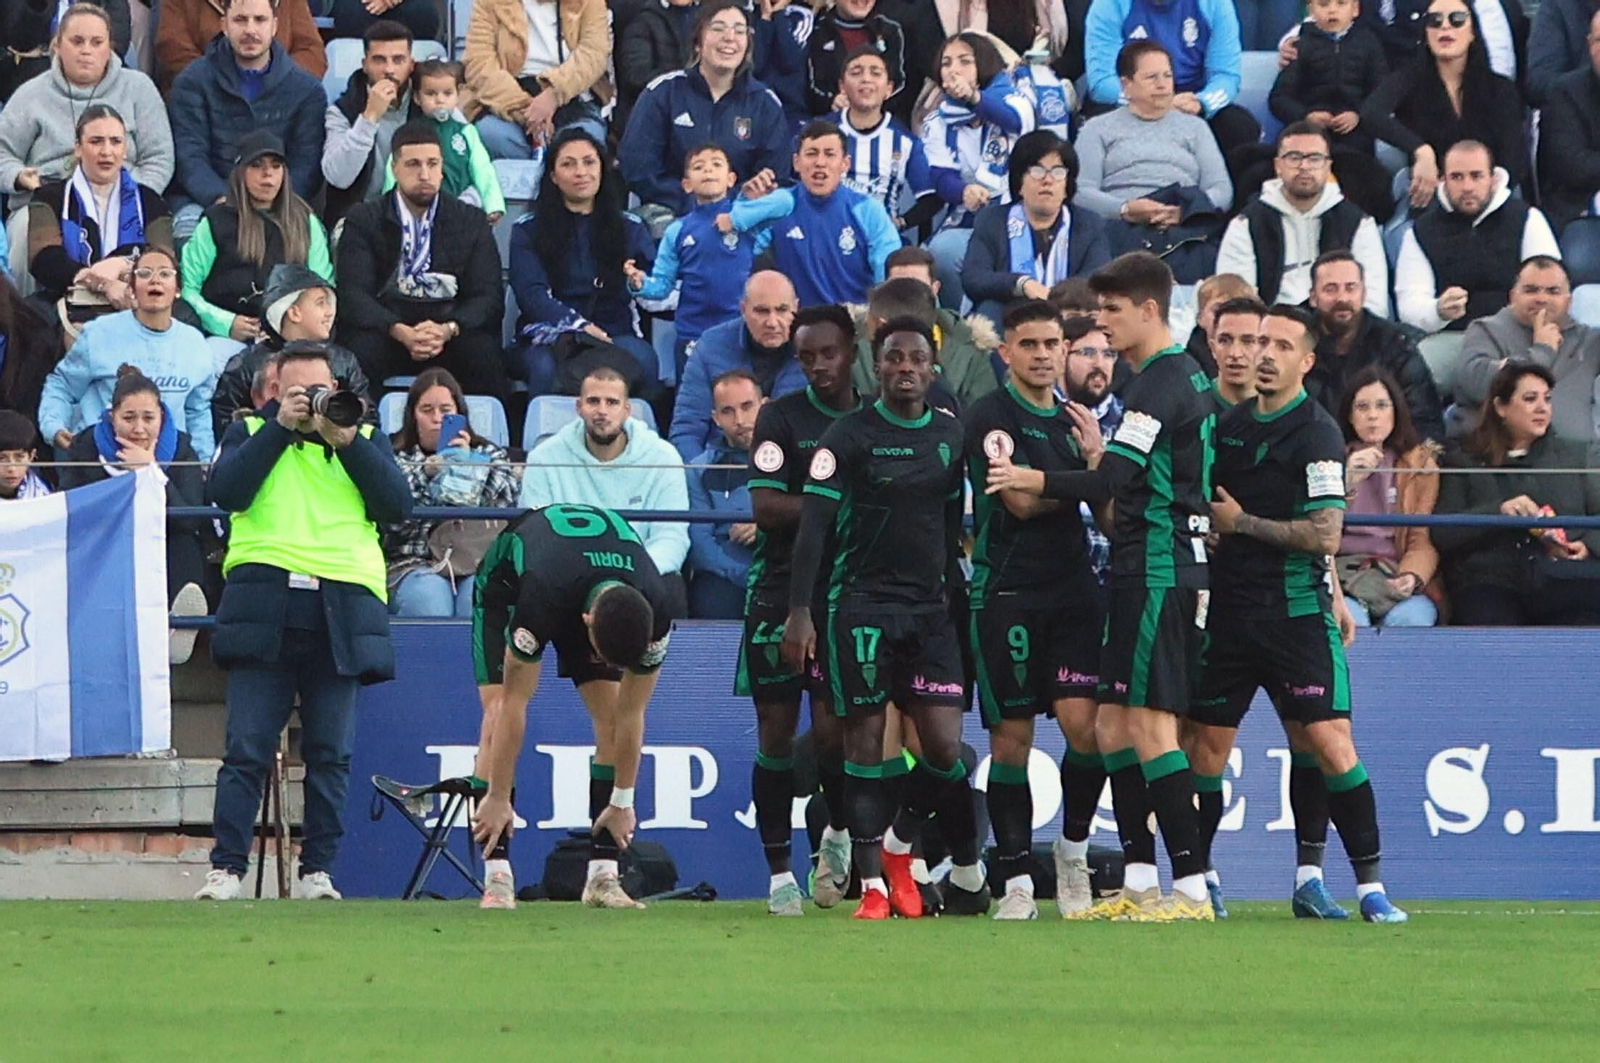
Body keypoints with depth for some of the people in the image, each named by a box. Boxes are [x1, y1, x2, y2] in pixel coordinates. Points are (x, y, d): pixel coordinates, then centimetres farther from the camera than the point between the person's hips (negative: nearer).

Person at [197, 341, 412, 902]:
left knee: (330, 752, 1)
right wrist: (281, 428, -4)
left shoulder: (365, 439, 19)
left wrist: (346, 441, -3)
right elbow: (227, 491, -3)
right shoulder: (251, 433, 16)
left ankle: (317, 871, 6)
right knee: (248, 748, -7)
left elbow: (396, 506, 4)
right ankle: (226, 869, -8)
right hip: (264, 607, -1)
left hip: (339, 612, 1)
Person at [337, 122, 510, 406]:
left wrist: (448, 330, -21)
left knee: (483, 351, -32)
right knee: (361, 349, -34)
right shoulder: (363, 220, 8)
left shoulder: (472, 222, 11)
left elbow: (488, 297, 1)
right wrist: (400, 332, -24)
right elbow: (353, 294, -5)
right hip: (384, 327, -1)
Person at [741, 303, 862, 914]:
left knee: (832, 729, -7)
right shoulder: (781, 418, 0)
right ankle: (779, 872, 7)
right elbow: (766, 508, -11)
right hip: (780, 594, -1)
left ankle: (840, 833, 21)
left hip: (849, 596, 1)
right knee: (776, 731, 0)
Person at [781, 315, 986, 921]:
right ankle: (873, 885, 2)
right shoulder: (850, 435, -4)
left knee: (944, 745, -4)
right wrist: (799, 612, -16)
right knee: (864, 742, -2)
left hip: (929, 607, 4)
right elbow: (813, 524, -8)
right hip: (862, 604, -4)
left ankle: (898, 844, 22)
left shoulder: (949, 436, 11)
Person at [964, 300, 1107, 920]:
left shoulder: (1075, 421, 16)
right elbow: (1021, 500, -13)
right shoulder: (989, 417, -4)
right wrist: (1088, 470, 2)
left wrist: (1096, 459, -4)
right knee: (1012, 739, -1)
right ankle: (1016, 881, 6)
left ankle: (1073, 850, 12)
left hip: (1073, 590, 4)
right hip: (1006, 594, -4)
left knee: (1084, 724, -10)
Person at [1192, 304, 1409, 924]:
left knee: (1331, 745, -11)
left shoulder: (1316, 432, -7)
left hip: (1297, 615, -5)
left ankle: (1370, 884, -7)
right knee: (1206, 747, 5)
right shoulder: (1231, 425, 11)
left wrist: (1239, 523, -8)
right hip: (1229, 611, 5)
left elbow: (1324, 535, -14)